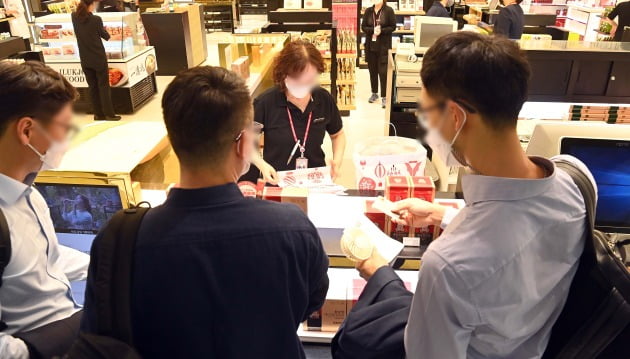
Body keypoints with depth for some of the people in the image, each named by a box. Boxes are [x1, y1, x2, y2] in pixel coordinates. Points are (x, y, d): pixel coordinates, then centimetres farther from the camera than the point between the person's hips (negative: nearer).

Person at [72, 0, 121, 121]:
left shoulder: (74, 17, -1)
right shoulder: (96, 19, -15)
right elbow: (106, 36, 0)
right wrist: (104, 30, 17)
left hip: (85, 60, 5)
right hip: (99, 58, -5)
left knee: (93, 86, 12)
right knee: (103, 86, 3)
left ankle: (98, 114, 16)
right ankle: (109, 114, 3)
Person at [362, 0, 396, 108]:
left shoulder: (389, 10, -4)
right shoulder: (368, 11, 5)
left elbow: (393, 27, -3)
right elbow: (363, 27, 3)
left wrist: (381, 31, -18)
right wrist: (373, 30, -15)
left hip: (384, 46, -3)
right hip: (370, 45, 4)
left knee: (383, 71, -6)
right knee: (372, 70, 11)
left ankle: (384, 97, -3)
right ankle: (374, 93, 25)